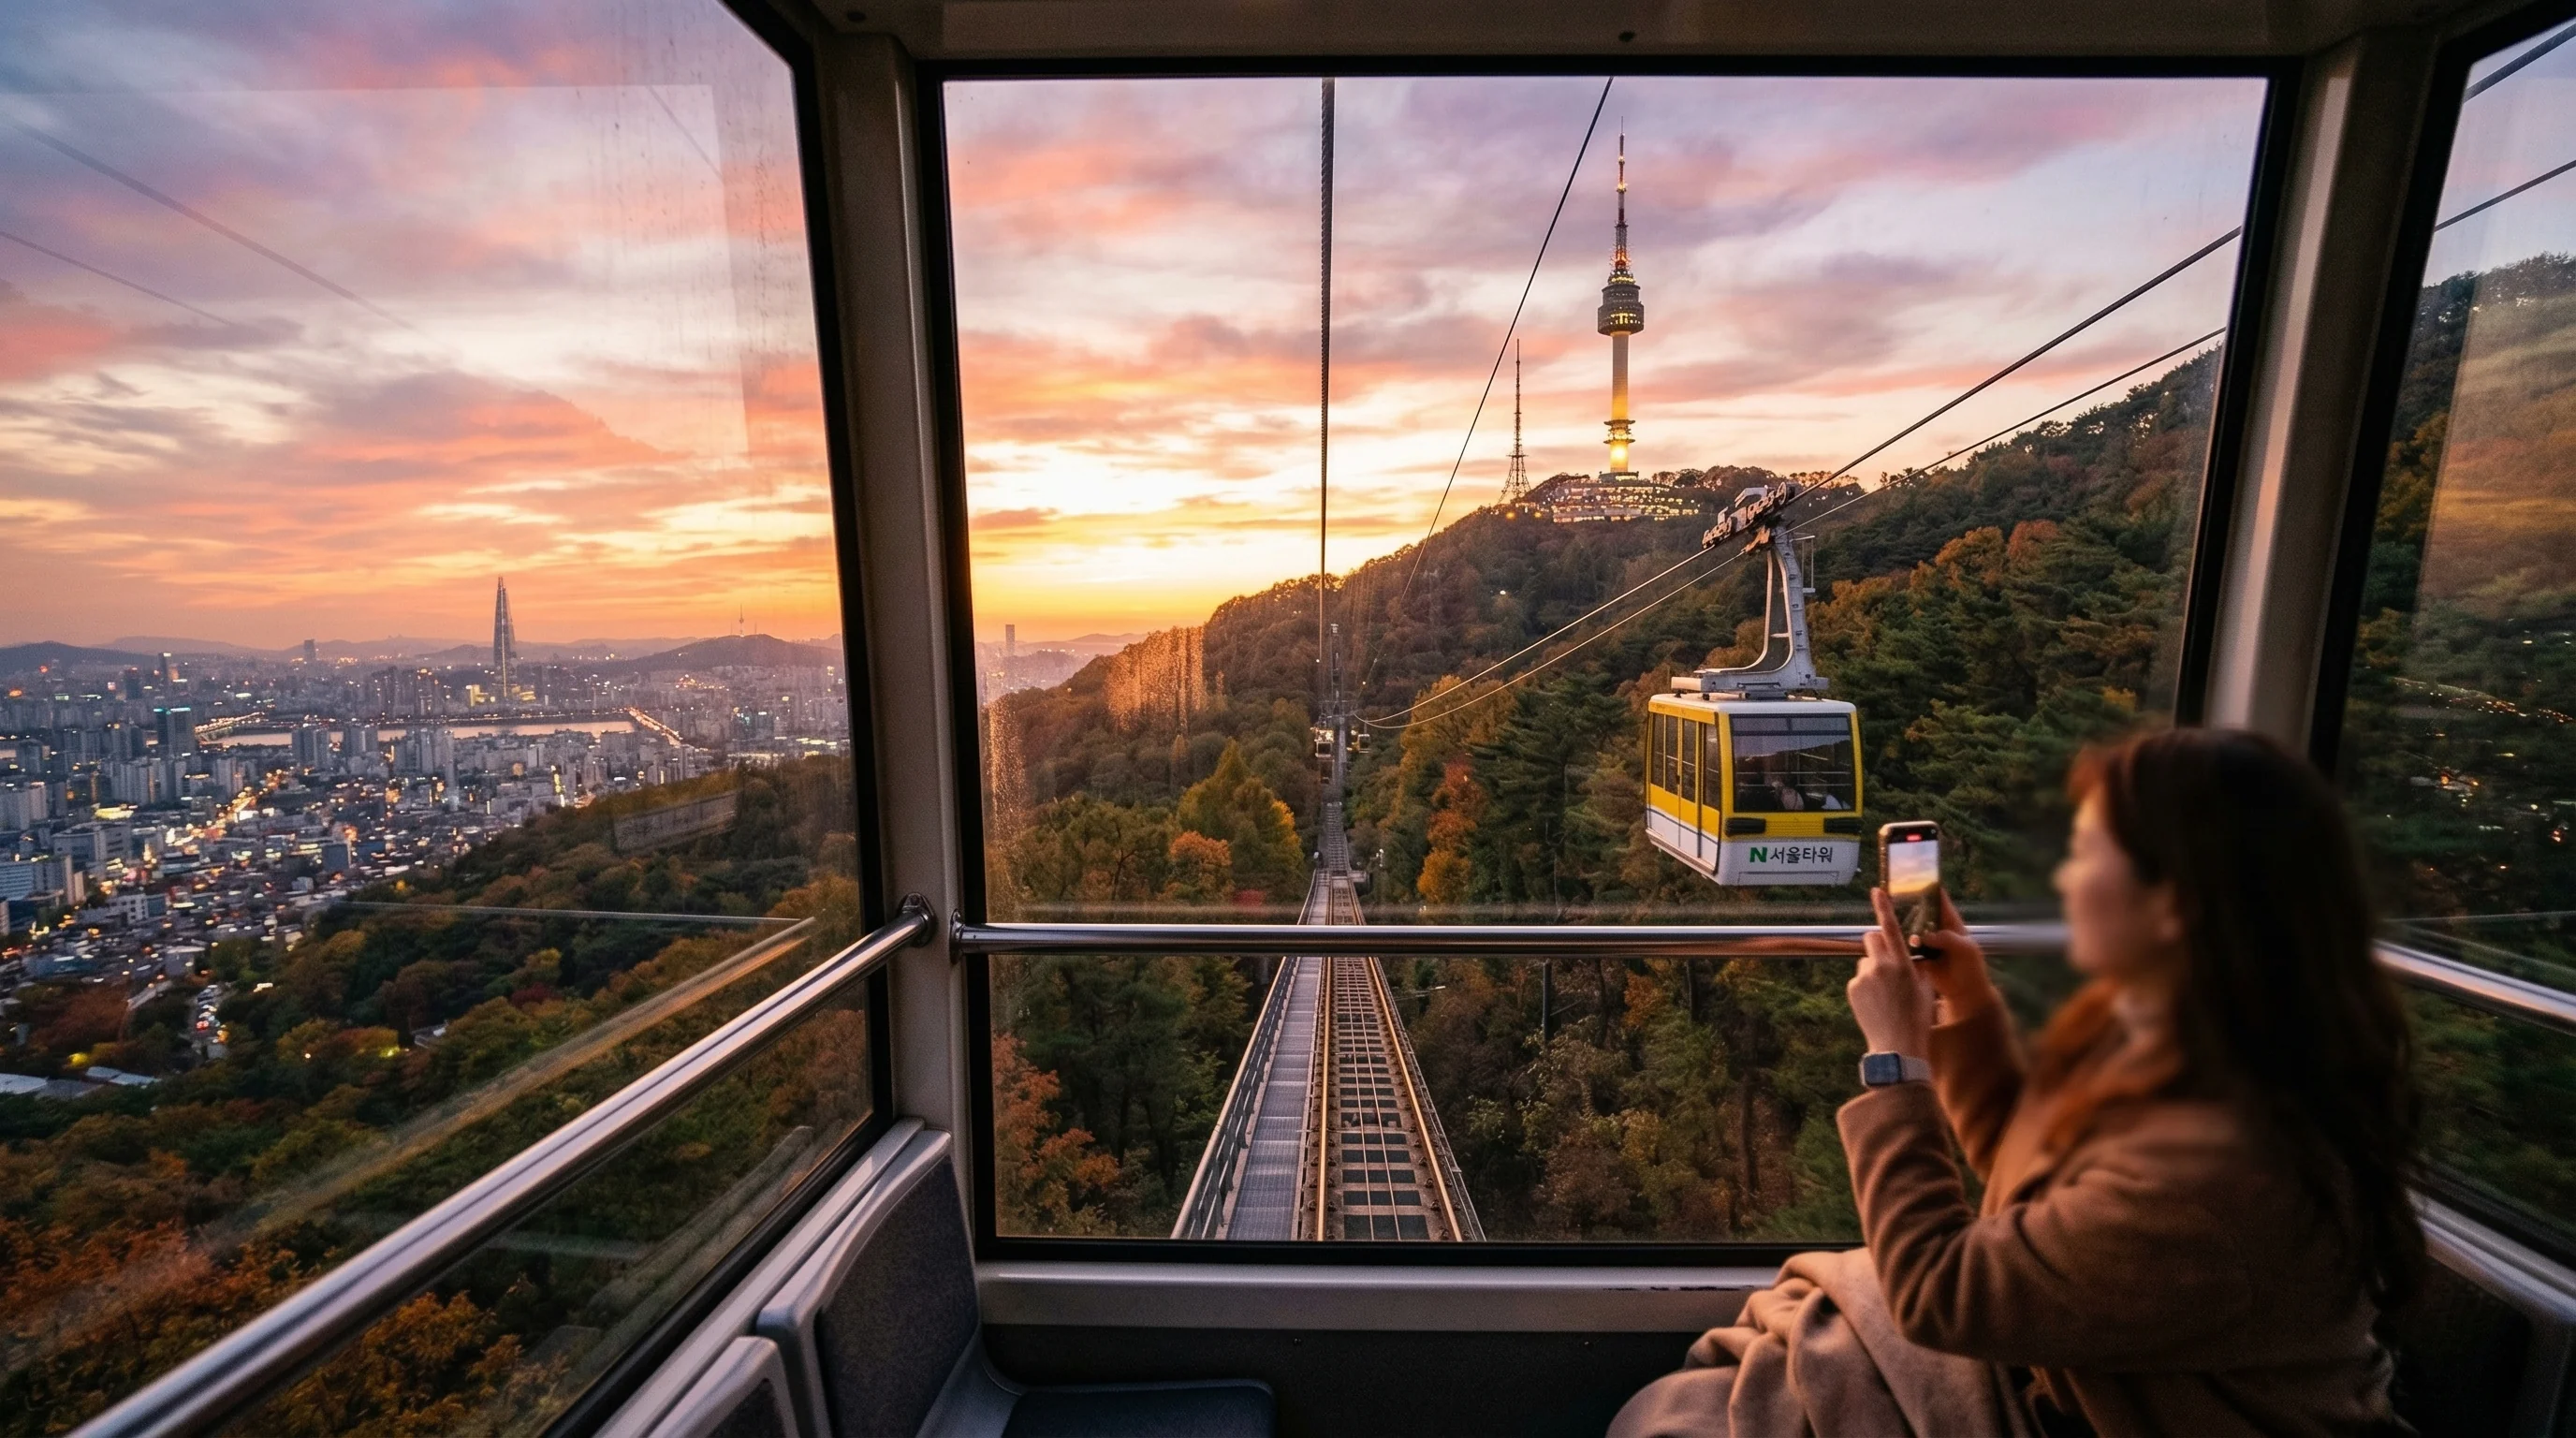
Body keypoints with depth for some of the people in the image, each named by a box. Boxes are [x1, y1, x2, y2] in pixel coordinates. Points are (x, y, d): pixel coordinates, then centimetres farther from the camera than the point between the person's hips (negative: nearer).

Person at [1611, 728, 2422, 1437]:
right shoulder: (2142, 1024, -8)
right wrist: (1969, 1009, -2)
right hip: (2050, 1362, 7)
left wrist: (1895, 1060, -22)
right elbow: (2031, 1173, 10)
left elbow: (1939, 1294, -24)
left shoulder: (2214, 1164, -36)